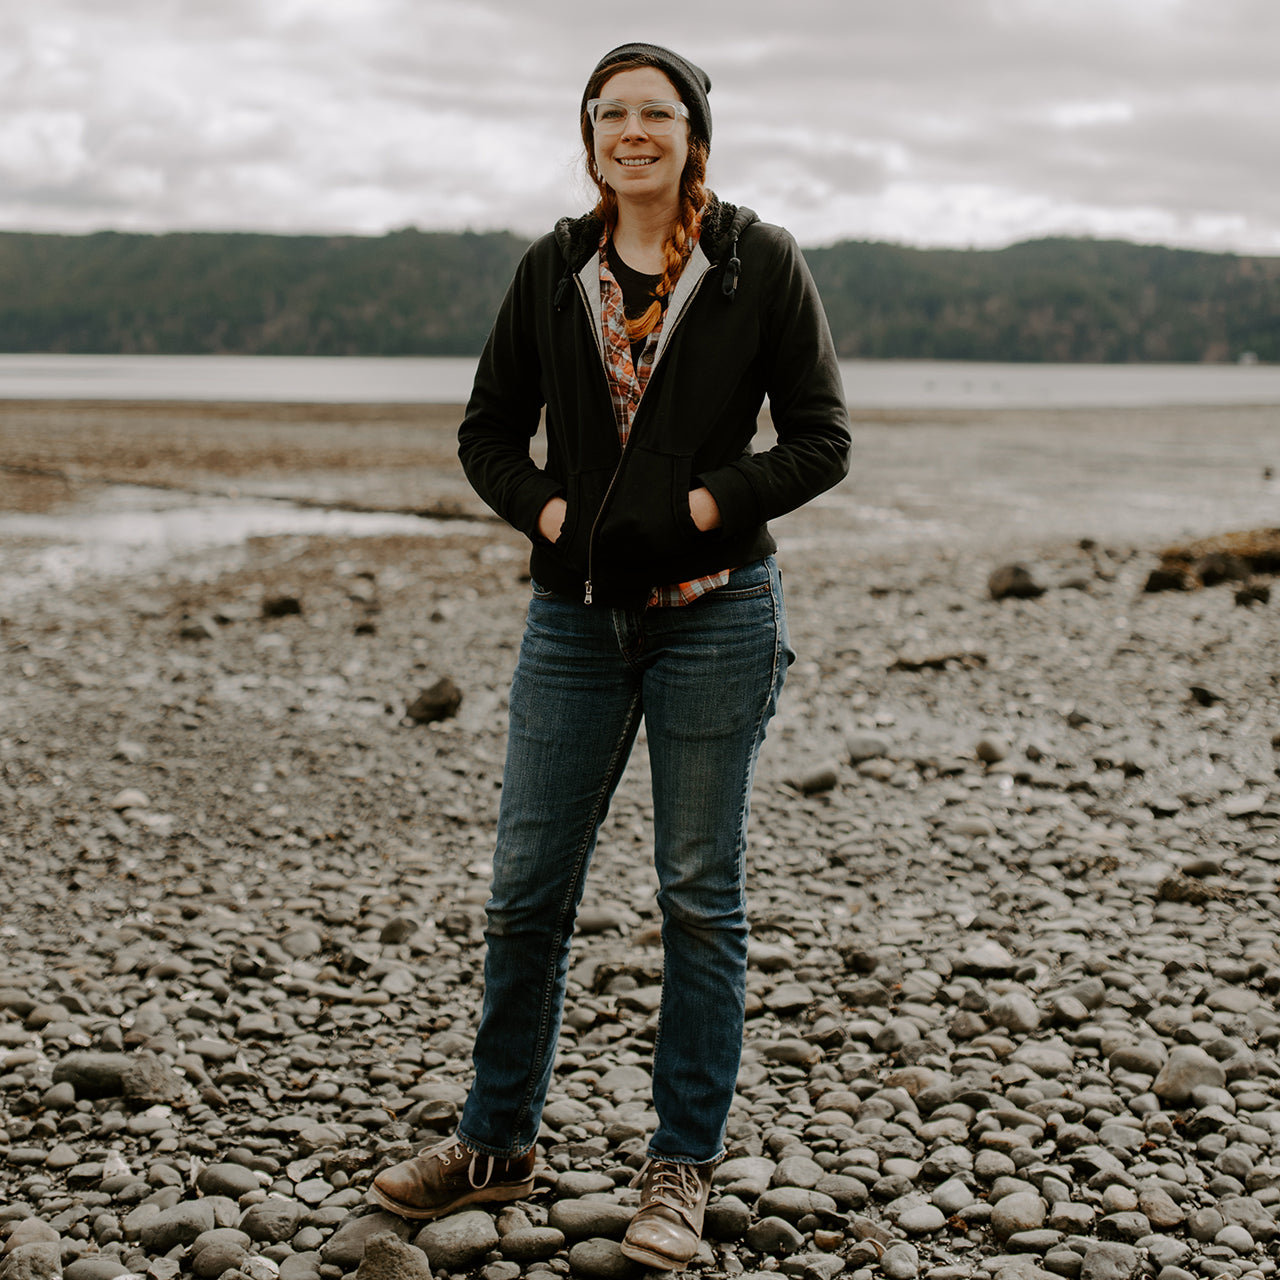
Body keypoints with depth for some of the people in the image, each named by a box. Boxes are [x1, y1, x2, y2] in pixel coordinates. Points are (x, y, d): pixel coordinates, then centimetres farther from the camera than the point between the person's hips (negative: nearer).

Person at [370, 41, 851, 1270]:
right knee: (525, 889, 7)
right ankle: (497, 1144, 24)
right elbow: (489, 428, 12)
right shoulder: (553, 269, 7)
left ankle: (681, 1168, 17)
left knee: (700, 897, 4)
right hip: (575, 614, 3)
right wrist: (550, 515, -6)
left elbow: (821, 439, -3)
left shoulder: (760, 263, -1)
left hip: (713, 611, -3)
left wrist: (691, 512, -14)